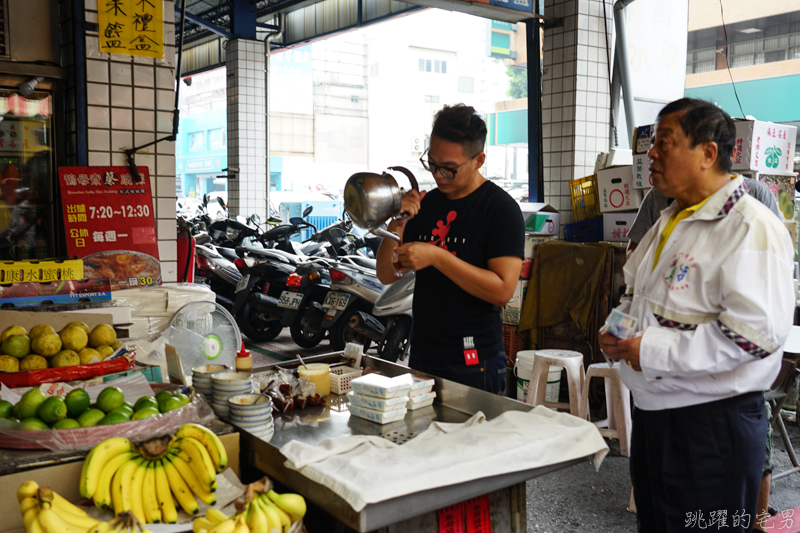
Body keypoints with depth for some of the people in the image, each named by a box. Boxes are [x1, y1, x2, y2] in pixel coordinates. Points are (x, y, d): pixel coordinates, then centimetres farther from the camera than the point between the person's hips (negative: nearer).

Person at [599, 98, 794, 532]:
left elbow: (757, 331, -28)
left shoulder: (751, 227, -18)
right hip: (651, 410, 9)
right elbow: (636, 292, 25)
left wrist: (654, 351, -24)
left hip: (712, 422, -9)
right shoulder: (670, 223, 12)